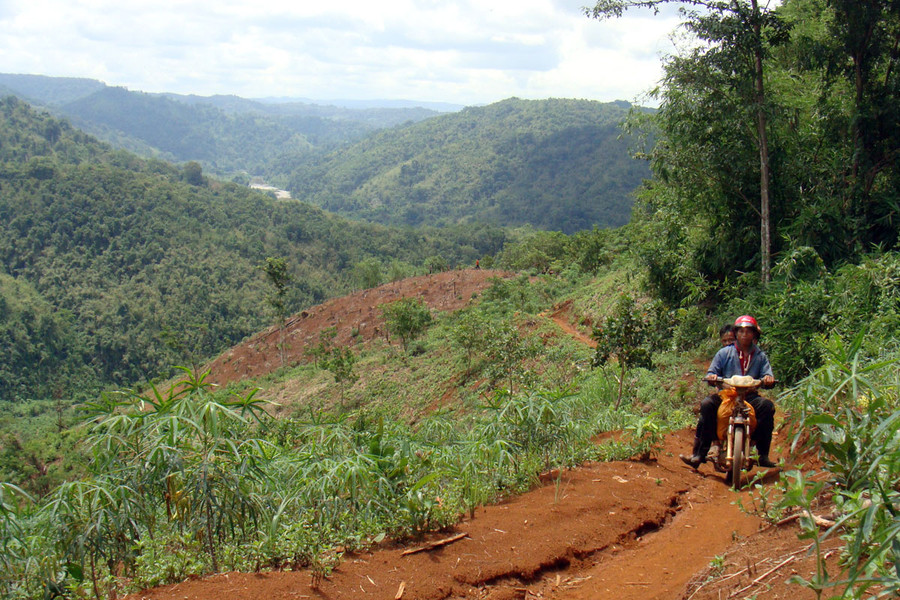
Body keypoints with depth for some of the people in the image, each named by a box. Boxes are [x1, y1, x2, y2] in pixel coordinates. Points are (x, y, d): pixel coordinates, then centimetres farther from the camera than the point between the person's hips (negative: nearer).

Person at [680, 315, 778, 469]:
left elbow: (767, 374, 6)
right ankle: (699, 454, -29)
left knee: (767, 405, -30)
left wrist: (768, 378, -19)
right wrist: (711, 377, -15)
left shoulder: (760, 356, 17)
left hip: (750, 396, 1)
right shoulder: (724, 353, 14)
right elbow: (712, 372, 9)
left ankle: (763, 456, -25)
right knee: (707, 404, -30)